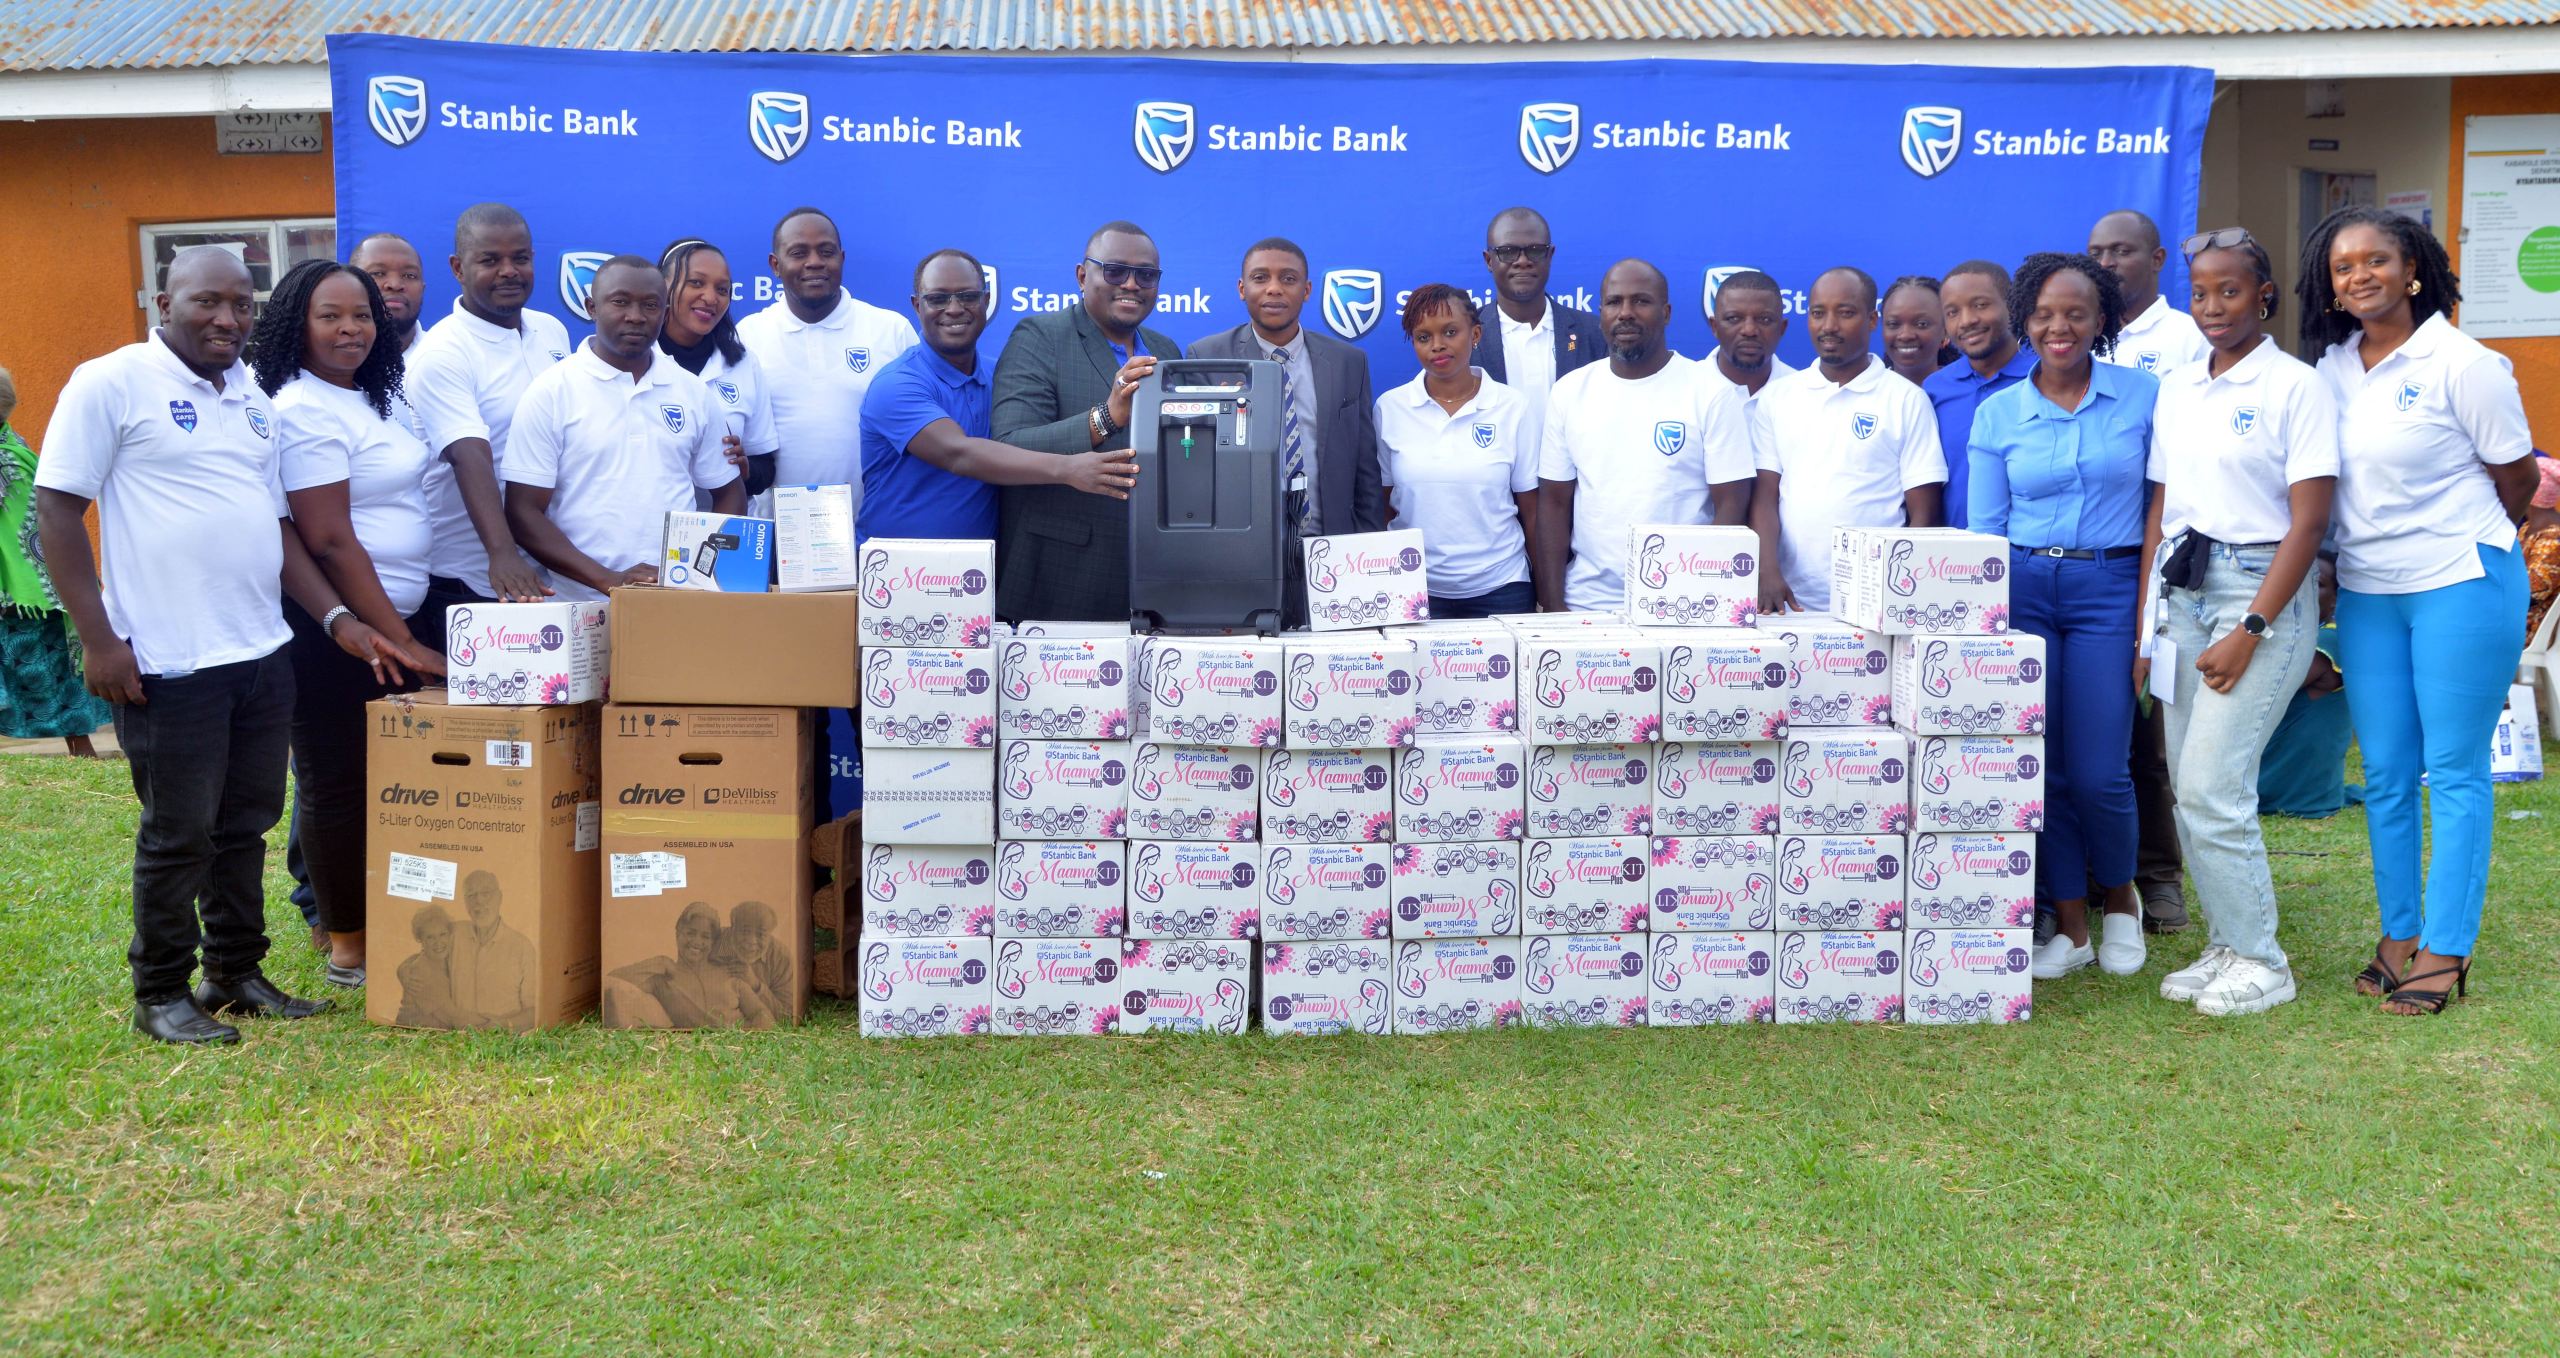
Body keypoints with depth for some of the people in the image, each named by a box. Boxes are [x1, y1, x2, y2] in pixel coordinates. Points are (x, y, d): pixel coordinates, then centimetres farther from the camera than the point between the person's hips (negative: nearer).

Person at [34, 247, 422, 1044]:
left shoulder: (253, 399, 14)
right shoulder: (111, 384, -6)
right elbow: (57, 511, -8)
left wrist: (338, 619, 8)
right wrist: (98, 639, -14)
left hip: (261, 655, 6)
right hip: (167, 663, -6)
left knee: (245, 825, 13)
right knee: (178, 834, 2)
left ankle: (237, 974, 26)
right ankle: (160, 994, 16)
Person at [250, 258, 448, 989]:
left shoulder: (378, 399, 12)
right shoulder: (302, 411, -15)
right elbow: (330, 543, -19)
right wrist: (400, 641, -19)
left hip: (401, 615, 8)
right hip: (335, 627, -8)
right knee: (339, 782, 2)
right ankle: (348, 946, 12)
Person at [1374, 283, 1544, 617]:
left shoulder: (1511, 407, -1)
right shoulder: (1389, 408, 1)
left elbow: (1531, 509, 2)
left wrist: (1546, 593, 1)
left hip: (1499, 588, 0)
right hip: (1414, 588, 0)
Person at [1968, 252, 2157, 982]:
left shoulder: (2143, 395, 2)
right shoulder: (1997, 414, 5)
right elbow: (1984, 528, 7)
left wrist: (2153, 614, -2)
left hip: (2110, 587, -1)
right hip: (2023, 586, 2)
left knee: (2098, 772, -6)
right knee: (2041, 767, 2)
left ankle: (2121, 899, 23)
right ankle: (2070, 925, 17)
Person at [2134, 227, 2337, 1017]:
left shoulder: (2295, 386, -6)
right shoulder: (2176, 389, 12)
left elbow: (2308, 522, -11)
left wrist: (2249, 633, -16)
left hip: (2263, 592, -6)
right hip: (2181, 594, 6)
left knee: (2211, 785, -11)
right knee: (2190, 788, 7)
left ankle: (2260, 961, 4)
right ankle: (2226, 945, 20)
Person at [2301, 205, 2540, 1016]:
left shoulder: (2462, 365, -9)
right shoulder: (2331, 371, 6)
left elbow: (2517, 478, -1)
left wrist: (2462, 545, 10)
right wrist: (2352, 548, 8)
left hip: (2459, 585, -5)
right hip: (2366, 592, 5)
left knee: (2454, 771, 0)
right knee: (2385, 775, 10)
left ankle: (2445, 951, 6)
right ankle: (2398, 934, 21)